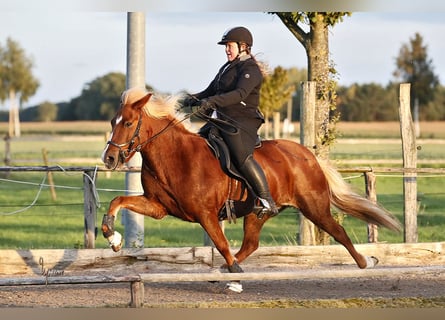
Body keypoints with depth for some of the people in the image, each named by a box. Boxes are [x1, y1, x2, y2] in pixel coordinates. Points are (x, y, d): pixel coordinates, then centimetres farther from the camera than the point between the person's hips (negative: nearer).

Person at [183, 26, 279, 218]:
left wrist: (212, 101, -36)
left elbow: (240, 94, -26)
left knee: (242, 158, -27)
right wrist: (195, 99, 4)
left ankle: (268, 203, -28)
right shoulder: (227, 68, 21)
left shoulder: (250, 69, -9)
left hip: (242, 123, -10)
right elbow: (211, 91, 25)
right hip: (221, 121, 10)